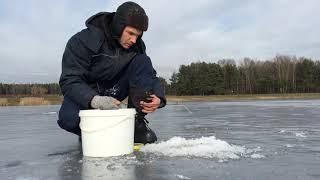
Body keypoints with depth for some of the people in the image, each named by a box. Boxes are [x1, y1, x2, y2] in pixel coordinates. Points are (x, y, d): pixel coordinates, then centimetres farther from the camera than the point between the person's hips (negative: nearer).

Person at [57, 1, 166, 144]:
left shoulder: (136, 46, -10)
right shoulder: (82, 41, -23)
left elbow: (149, 75, -7)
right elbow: (69, 81, -26)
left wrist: (158, 97, -30)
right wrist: (95, 100, -46)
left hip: (115, 90, 4)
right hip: (87, 93, -3)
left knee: (143, 62, -19)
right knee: (68, 118, -36)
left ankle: (137, 122, -15)